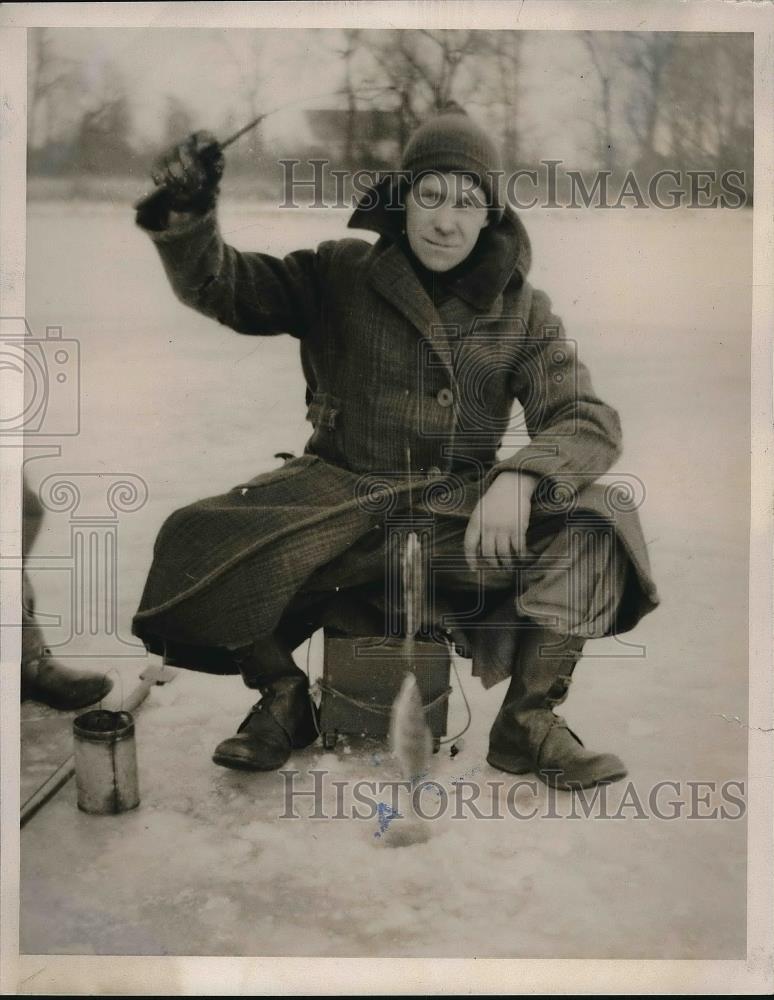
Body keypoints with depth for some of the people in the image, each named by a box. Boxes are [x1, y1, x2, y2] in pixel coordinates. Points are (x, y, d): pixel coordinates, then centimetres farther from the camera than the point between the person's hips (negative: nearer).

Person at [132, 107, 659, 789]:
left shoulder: (522, 310, 4)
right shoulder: (341, 274, 4)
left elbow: (588, 421, -5)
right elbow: (223, 287, 0)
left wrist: (519, 477, -26)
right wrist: (188, 219, -23)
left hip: (460, 511, 1)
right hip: (340, 495, 0)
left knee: (589, 523, -24)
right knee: (203, 545, -25)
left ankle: (528, 722, -5)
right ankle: (285, 699, 5)